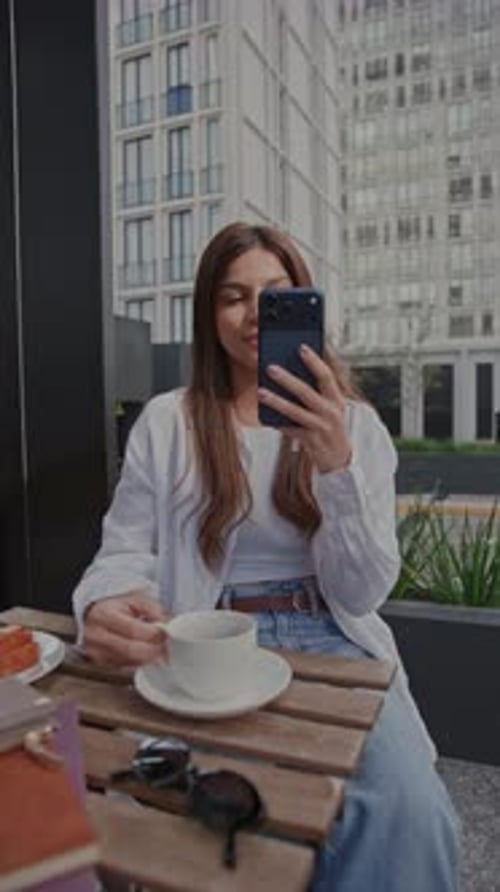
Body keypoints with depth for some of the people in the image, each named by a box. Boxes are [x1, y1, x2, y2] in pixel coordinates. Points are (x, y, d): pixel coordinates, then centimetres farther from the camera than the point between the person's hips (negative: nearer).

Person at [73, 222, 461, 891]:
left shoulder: (355, 424, 5)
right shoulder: (165, 422, 5)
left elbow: (362, 593, -3)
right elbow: (125, 554, 2)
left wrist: (337, 464, -20)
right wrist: (103, 608, -23)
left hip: (333, 642, 1)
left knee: (411, 813, -25)